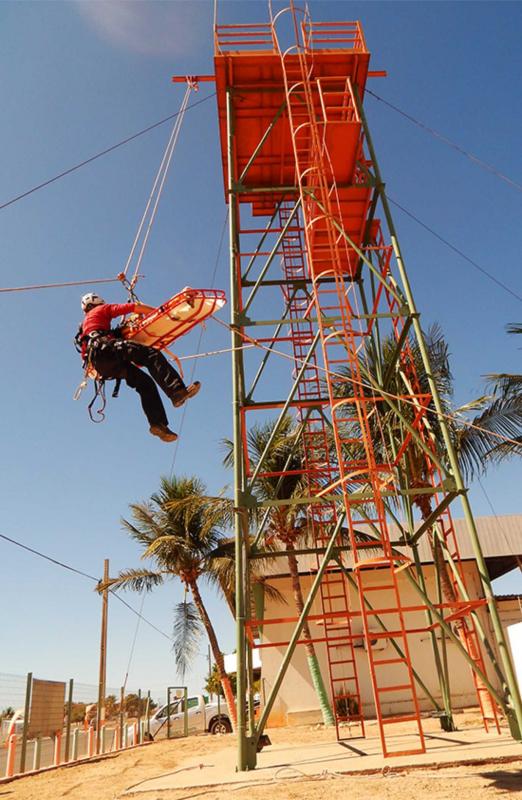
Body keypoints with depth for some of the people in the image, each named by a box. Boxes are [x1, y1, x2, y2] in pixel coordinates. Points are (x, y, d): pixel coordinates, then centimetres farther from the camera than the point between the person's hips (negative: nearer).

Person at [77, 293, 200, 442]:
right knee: (152, 355, -22)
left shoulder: (85, 323, 42)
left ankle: (158, 424, -13)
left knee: (145, 383, 2)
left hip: (102, 365, 7)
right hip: (105, 347, -7)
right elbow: (133, 307, 13)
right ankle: (177, 391, -44)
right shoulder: (102, 309, 23)